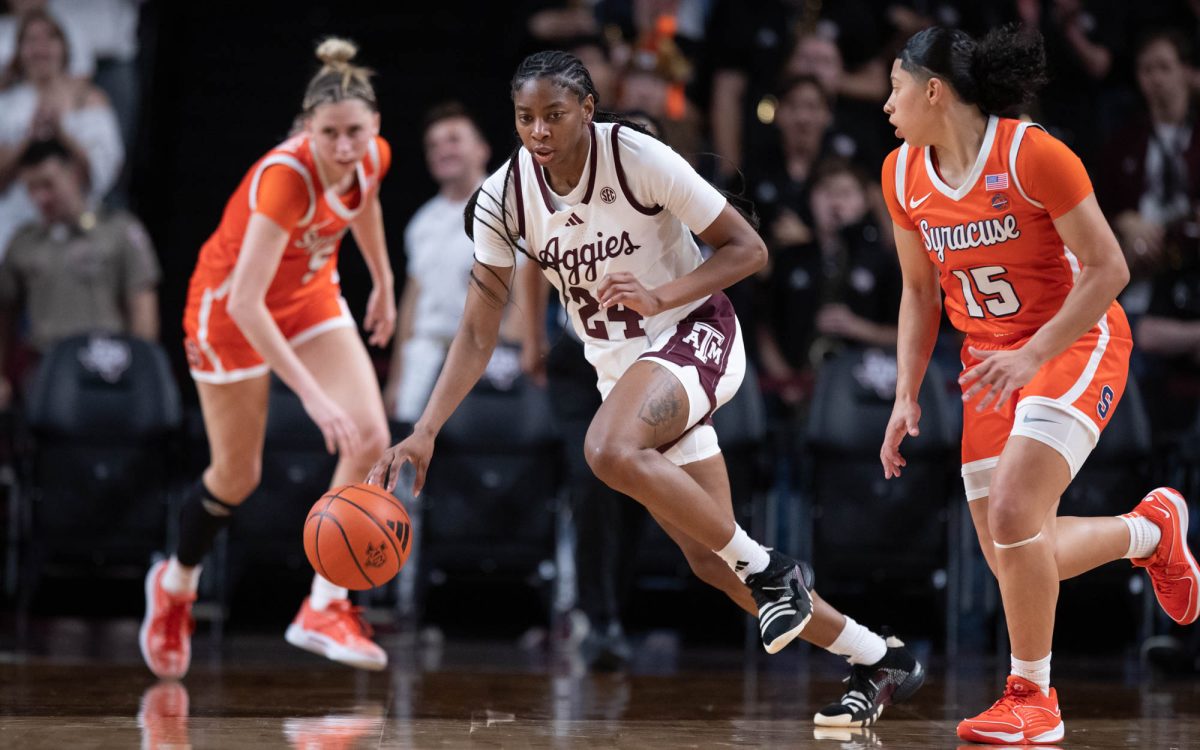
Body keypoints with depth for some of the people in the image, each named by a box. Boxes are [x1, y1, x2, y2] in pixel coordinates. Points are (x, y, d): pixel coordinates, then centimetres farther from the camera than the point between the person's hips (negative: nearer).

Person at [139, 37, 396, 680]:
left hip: (311, 297, 6)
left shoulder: (373, 157, -18)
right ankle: (176, 585, 37)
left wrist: (383, 283, 20)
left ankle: (324, 608, -9)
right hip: (230, 306, -5)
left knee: (370, 437, -16)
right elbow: (246, 303, -43)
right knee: (237, 476, 6)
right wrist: (313, 394, -48)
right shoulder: (285, 176, -38)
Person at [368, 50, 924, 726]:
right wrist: (425, 432, -14)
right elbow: (478, 333, -3)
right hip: (620, 366, 6)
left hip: (693, 334, -6)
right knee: (710, 558, 7)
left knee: (610, 450, -36)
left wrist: (659, 297, -28)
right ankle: (880, 660, 22)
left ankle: (769, 570, -16)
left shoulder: (638, 158, -20)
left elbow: (749, 249, -13)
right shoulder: (502, 200, -7)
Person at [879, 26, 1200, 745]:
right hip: (992, 362, 7)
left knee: (1013, 515, -25)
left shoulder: (1032, 154, -20)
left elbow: (1109, 269, -18)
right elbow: (920, 291, 12)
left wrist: (1032, 356, -25)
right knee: (1009, 556, 3)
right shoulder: (903, 175, 0)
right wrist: (906, 396, 3)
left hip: (1078, 344, -7)